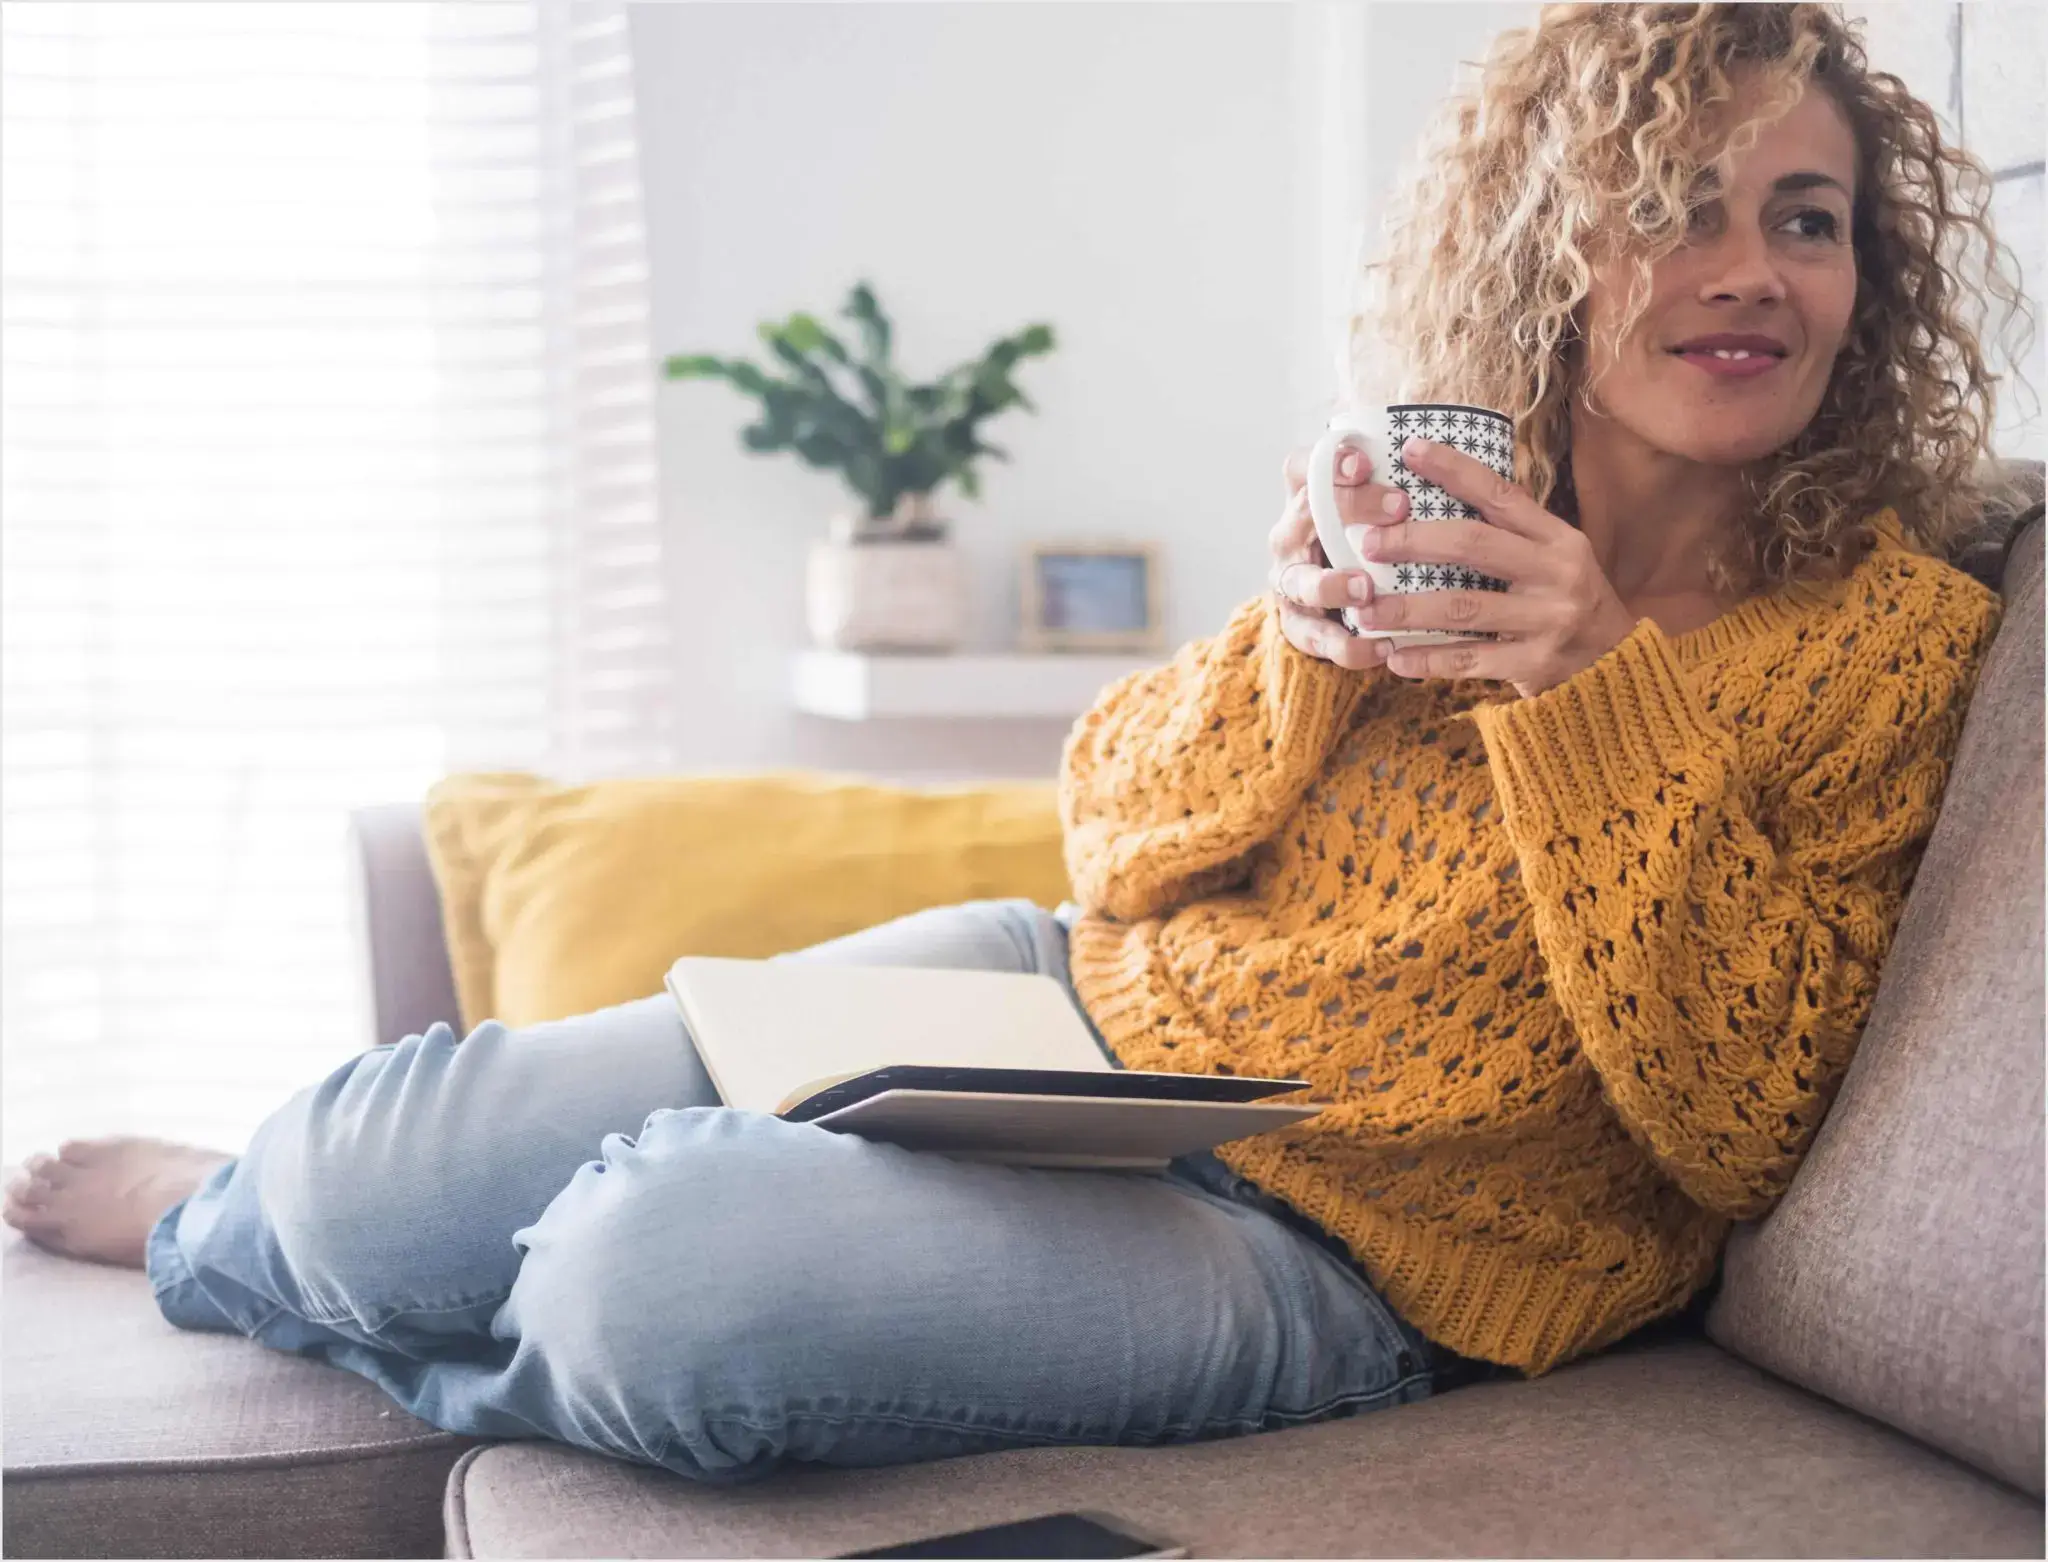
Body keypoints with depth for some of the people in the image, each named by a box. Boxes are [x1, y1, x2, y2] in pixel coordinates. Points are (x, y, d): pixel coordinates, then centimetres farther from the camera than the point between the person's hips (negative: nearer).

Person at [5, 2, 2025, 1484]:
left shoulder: (1896, 642, -6)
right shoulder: (1441, 507, 4)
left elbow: (1734, 1124, -12)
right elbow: (1110, 836, 6)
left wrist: (1605, 693, -23)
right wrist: (1294, 643, -16)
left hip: (1331, 1254, -4)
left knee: (668, 1273, -28)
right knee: (377, 1159, -9)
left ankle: (219, 1241, 7)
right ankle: (256, 1205, 31)